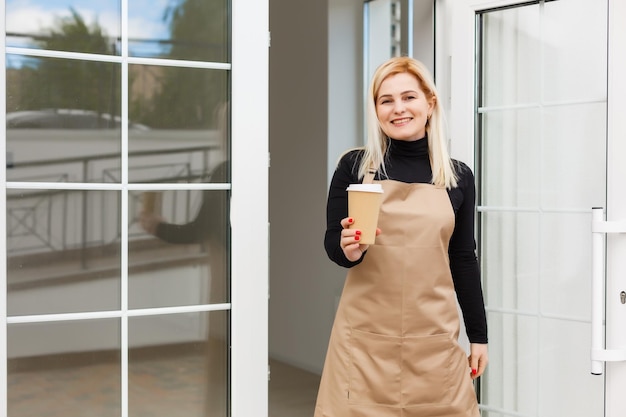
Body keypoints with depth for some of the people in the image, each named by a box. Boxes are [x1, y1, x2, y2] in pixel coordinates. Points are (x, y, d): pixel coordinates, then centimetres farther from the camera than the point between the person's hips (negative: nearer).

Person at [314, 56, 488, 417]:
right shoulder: (355, 166, 0)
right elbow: (331, 242, 3)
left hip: (433, 337, 2)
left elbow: (464, 259, 10)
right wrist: (349, 250, -20)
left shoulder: (458, 176, 4)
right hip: (366, 336, -1)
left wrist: (478, 334, 11)